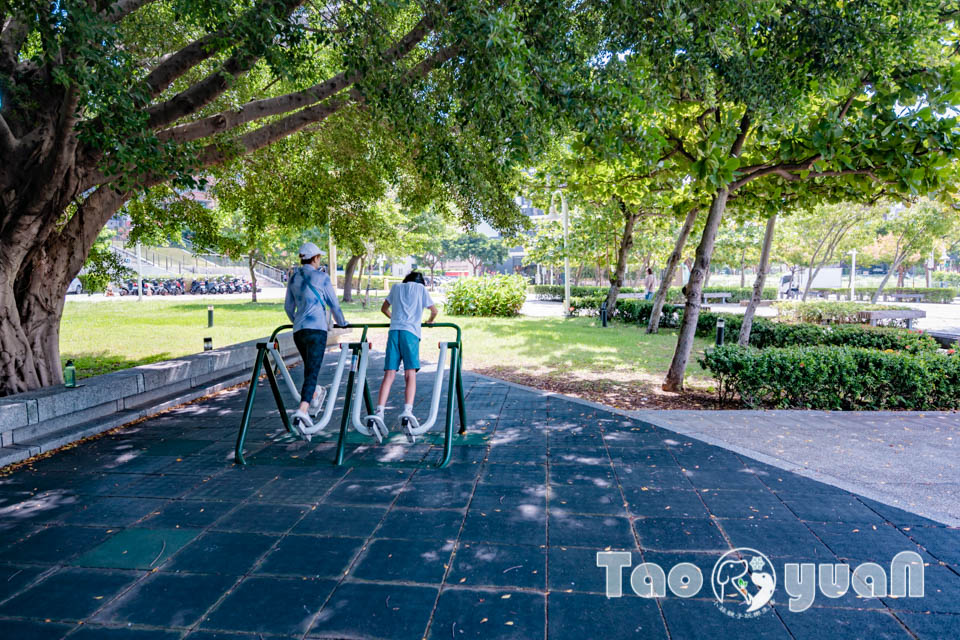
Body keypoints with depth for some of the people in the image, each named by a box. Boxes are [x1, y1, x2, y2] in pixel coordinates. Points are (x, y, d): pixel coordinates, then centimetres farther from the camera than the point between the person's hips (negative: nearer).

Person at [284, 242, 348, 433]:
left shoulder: (293, 278, 15)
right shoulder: (321, 277, 0)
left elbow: (288, 306, 22)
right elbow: (333, 303, 5)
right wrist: (342, 322, 22)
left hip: (298, 330, 6)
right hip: (316, 329, -6)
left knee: (309, 369, 24)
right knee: (312, 373, -11)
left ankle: (315, 395, 40)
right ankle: (301, 412, -23)